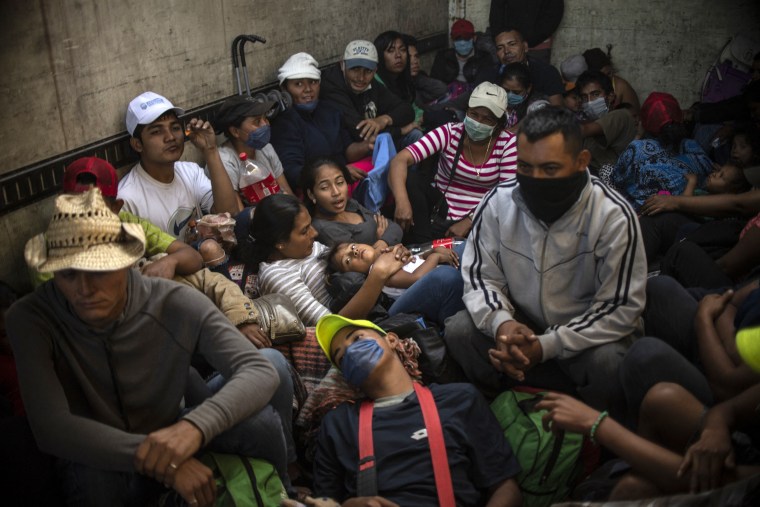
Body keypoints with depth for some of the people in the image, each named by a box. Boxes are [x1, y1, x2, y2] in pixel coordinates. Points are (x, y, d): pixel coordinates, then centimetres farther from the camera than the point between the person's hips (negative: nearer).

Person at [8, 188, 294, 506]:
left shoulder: (174, 304, -21)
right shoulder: (30, 319, -21)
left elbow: (261, 372, -27)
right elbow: (51, 427, -30)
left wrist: (195, 425, -47)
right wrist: (165, 462, -39)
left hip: (172, 431, 2)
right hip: (98, 463, -2)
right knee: (96, 480, -39)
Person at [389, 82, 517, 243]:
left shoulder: (508, 143, -7)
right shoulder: (449, 133, -9)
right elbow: (401, 159, -21)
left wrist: (468, 222, -22)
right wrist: (402, 201, -39)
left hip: (476, 219, -1)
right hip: (440, 207, 1)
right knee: (411, 178, -26)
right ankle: (422, 247, -20)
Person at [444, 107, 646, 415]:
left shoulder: (613, 216, -20)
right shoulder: (498, 202, -12)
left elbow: (620, 308, -18)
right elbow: (480, 276, -5)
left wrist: (547, 346, -28)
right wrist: (500, 322, -28)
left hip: (587, 334, -3)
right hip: (521, 324, 3)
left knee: (608, 363, -34)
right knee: (458, 330, -20)